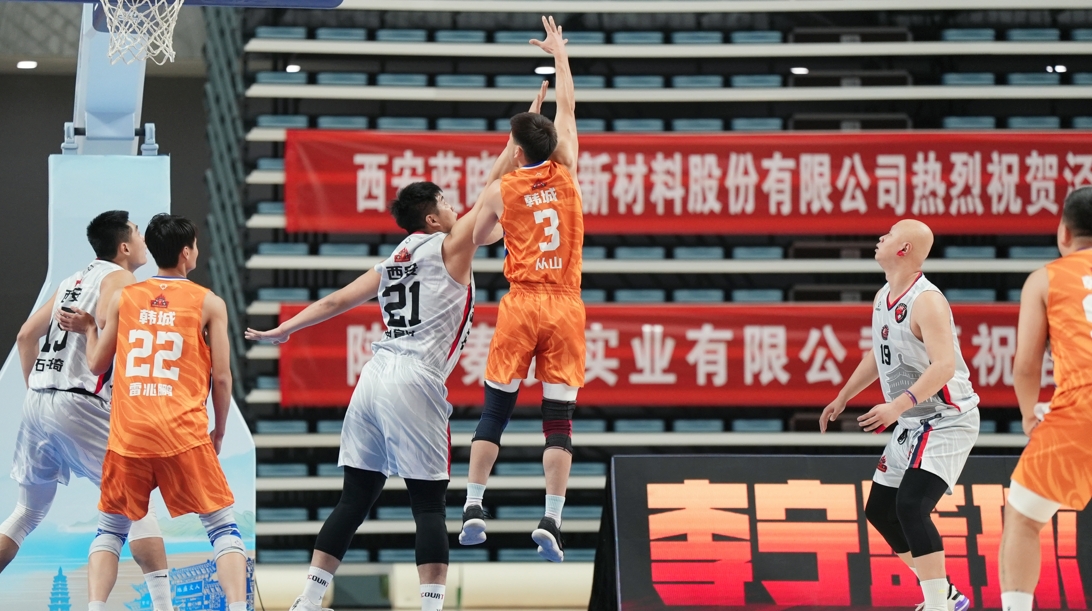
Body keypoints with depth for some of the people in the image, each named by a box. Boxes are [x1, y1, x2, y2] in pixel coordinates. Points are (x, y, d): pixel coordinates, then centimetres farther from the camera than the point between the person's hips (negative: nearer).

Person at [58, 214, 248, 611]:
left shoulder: (122, 299, 8)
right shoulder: (209, 303, 1)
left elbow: (97, 365, 15)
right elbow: (221, 377, 0)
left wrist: (87, 329, 34)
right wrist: (219, 431, 14)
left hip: (128, 436, 3)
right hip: (184, 434, -2)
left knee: (110, 529, 16)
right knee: (224, 526, 5)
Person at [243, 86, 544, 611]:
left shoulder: (391, 263, 19)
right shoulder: (450, 247, 1)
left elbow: (335, 301, 19)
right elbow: (496, 184, 2)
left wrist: (282, 331, 27)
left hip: (374, 378, 7)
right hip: (415, 384, -7)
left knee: (355, 499, 10)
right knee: (429, 506, -4)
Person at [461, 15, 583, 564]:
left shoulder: (499, 192, -1)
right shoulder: (566, 174, 3)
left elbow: (472, 241, 15)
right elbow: (567, 108, 16)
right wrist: (560, 53, 27)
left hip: (521, 304, -1)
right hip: (566, 306, 1)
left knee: (494, 410, 9)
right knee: (559, 419, -1)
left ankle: (473, 510, 6)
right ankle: (550, 523, -8)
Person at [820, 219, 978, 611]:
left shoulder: (926, 301, -21)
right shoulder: (883, 298, 8)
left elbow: (944, 366, -31)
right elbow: (878, 355, 24)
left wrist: (897, 405, -40)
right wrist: (842, 399, 30)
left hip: (946, 421, -10)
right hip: (913, 425, 10)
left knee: (911, 506, -25)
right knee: (880, 510, 13)